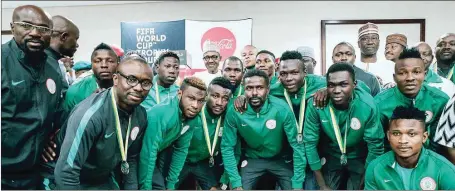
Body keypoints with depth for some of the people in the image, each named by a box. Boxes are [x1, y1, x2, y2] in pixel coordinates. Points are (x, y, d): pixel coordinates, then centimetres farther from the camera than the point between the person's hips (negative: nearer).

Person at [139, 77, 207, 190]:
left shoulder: (192, 116, -13)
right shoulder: (161, 115, -34)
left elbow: (181, 149, -5)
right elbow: (148, 155, -32)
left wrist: (171, 184, -3)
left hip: (161, 149, 6)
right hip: (139, 153, -6)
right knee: (158, 186, -15)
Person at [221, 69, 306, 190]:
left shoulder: (282, 109, -25)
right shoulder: (234, 112, -22)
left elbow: (297, 145, -19)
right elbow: (227, 148, -13)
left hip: (280, 159, 0)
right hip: (252, 160, 1)